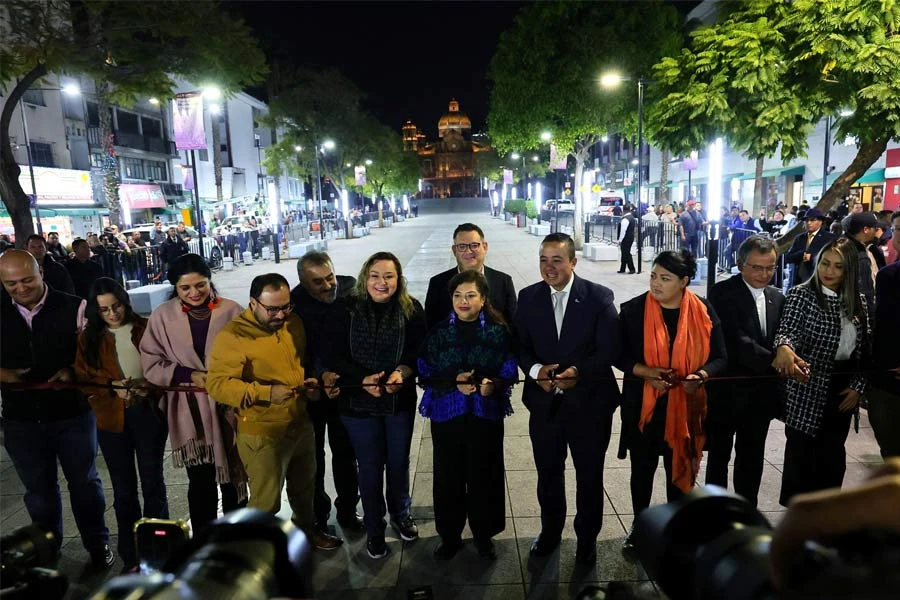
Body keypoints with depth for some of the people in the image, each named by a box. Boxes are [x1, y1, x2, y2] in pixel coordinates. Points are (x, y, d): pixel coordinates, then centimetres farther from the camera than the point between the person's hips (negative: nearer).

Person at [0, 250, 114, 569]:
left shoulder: (73, 308, -10)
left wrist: (72, 371, -23)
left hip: (72, 414, -3)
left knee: (84, 482, 13)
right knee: (39, 490, 19)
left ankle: (98, 546, 32)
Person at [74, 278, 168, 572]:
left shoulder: (146, 328, -1)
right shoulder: (89, 337, 5)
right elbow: (84, 378, 3)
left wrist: (149, 388, -19)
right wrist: (114, 389, -14)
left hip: (148, 413, -2)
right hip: (112, 418, 2)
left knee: (152, 482, 8)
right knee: (123, 489, 11)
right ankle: (131, 557, 24)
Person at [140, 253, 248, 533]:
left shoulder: (231, 311, -8)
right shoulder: (163, 316, -3)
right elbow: (151, 363, 0)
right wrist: (189, 375, -14)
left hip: (228, 408, 0)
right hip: (189, 413, 0)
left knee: (233, 479, 16)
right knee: (200, 483, 11)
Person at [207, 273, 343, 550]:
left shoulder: (294, 322, 1)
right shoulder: (232, 336, -20)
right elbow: (217, 384, -26)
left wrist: (308, 381, -4)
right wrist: (265, 393, -35)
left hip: (301, 424, 7)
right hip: (262, 434, -6)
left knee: (304, 486, 26)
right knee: (266, 501, 11)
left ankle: (307, 528, 52)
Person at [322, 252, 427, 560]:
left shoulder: (411, 309, -8)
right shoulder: (347, 310, -11)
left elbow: (420, 351, -8)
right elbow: (333, 356, -11)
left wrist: (403, 371, -27)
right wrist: (362, 379, -24)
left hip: (400, 399, 1)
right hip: (358, 402, -1)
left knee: (399, 462, 19)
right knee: (370, 466, 13)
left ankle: (400, 514, 46)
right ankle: (374, 528, 34)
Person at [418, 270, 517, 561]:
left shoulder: (498, 331, -3)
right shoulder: (438, 332, 0)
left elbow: (509, 371, -2)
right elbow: (425, 373, 0)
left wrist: (493, 384, -23)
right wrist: (453, 382, -16)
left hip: (486, 414, -1)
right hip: (447, 413, 1)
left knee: (484, 475, 9)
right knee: (448, 476, 8)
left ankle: (484, 534, 32)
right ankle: (449, 535, 30)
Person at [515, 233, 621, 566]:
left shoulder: (599, 297, -10)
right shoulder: (528, 297, -1)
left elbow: (610, 349, -12)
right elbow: (521, 346, 1)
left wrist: (579, 371, -27)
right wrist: (535, 370, -19)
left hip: (589, 401, -2)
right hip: (544, 402, 2)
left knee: (589, 476, 17)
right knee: (548, 473, 19)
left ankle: (587, 537, 42)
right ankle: (550, 530, 45)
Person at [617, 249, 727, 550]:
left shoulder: (704, 311, -5)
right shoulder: (633, 310, -8)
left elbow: (720, 357, 1)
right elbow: (619, 355, -3)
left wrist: (701, 376, -19)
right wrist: (645, 372, -20)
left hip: (685, 407, 1)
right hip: (643, 406, 0)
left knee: (681, 471, 14)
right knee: (642, 470, 14)